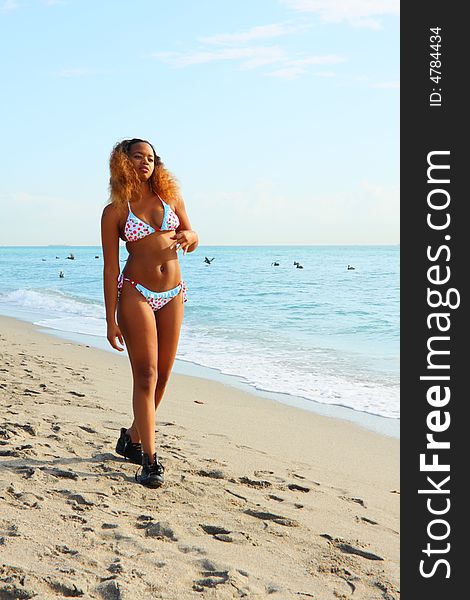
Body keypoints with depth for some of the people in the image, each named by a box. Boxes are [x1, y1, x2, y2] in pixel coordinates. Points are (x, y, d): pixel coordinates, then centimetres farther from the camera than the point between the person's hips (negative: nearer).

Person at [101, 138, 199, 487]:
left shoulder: (171, 197, 7)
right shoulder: (115, 212, -3)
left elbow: (192, 239, 17)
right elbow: (111, 268, -4)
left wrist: (189, 237, -10)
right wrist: (111, 320, -8)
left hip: (173, 294, 5)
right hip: (137, 293, -4)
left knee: (162, 376, 9)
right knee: (146, 377, -7)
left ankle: (132, 438, 30)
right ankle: (151, 461, -2)